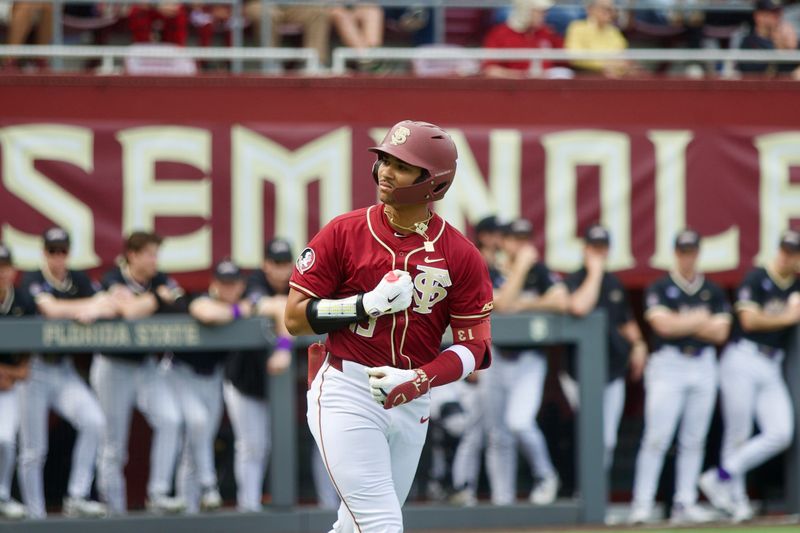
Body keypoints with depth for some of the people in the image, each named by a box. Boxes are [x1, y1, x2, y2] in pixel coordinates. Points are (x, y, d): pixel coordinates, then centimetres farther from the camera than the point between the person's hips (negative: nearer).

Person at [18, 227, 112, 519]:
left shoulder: (78, 280, 8)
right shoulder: (32, 280, -7)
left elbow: (110, 308, 0)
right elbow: (50, 309, -25)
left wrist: (92, 310, -21)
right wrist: (93, 304, -19)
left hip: (64, 369, 4)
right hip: (35, 369, -4)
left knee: (94, 421, -17)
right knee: (33, 450, -2)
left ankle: (76, 498, -12)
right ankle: (35, 518, 6)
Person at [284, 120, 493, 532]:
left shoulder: (460, 255, -1)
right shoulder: (344, 232, -4)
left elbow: (475, 347, -2)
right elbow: (295, 317, -4)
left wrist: (418, 381, -18)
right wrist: (369, 303, -18)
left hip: (411, 404, 3)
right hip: (347, 394, -3)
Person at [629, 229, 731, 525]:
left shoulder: (713, 291, 12)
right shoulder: (660, 288, 1)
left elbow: (720, 332, 3)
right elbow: (663, 324, -13)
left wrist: (681, 323, -6)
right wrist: (699, 321, -4)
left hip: (703, 366, 4)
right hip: (667, 364, -4)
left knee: (694, 440, 4)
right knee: (656, 437, -11)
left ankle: (685, 504, 8)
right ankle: (642, 504, -11)